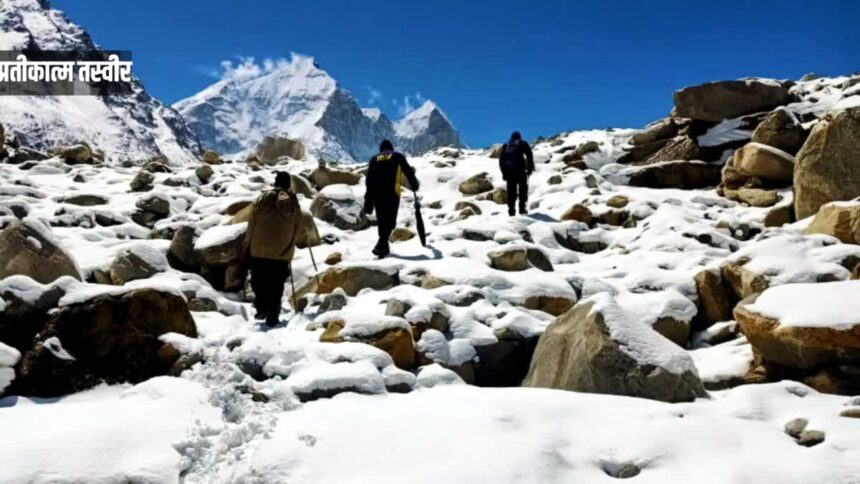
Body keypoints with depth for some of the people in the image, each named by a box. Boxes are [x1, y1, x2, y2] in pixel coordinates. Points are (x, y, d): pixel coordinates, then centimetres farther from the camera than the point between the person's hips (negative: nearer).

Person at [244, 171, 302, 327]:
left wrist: (248, 241, 8)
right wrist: (290, 246, 20)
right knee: (277, 285, 7)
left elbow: (253, 220, -3)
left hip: (260, 248, -2)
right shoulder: (294, 202, 4)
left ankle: (262, 307, -1)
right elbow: (297, 226, 9)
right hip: (283, 252, 2)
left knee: (258, 279, 13)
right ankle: (273, 317, 6)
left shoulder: (265, 197, -5)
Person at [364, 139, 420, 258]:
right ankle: (381, 245, -25)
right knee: (390, 220, -5)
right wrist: (414, 185, 27)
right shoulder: (398, 156, 13)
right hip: (392, 192, -3)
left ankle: (384, 248, 14)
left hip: (377, 193, 3)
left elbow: (368, 178, 12)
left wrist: (369, 198, 11)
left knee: (381, 221, 13)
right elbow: (408, 172, 10)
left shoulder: (374, 159, 18)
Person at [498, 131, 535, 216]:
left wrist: (504, 172, 17)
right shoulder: (523, 144, 8)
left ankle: (511, 210, 3)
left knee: (511, 191, 7)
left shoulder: (505, 146, 18)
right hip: (520, 170, -3)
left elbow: (501, 159, 15)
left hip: (508, 171, 3)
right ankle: (522, 209, 2)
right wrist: (530, 168, 0)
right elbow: (529, 156, -3)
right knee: (523, 189, 9)